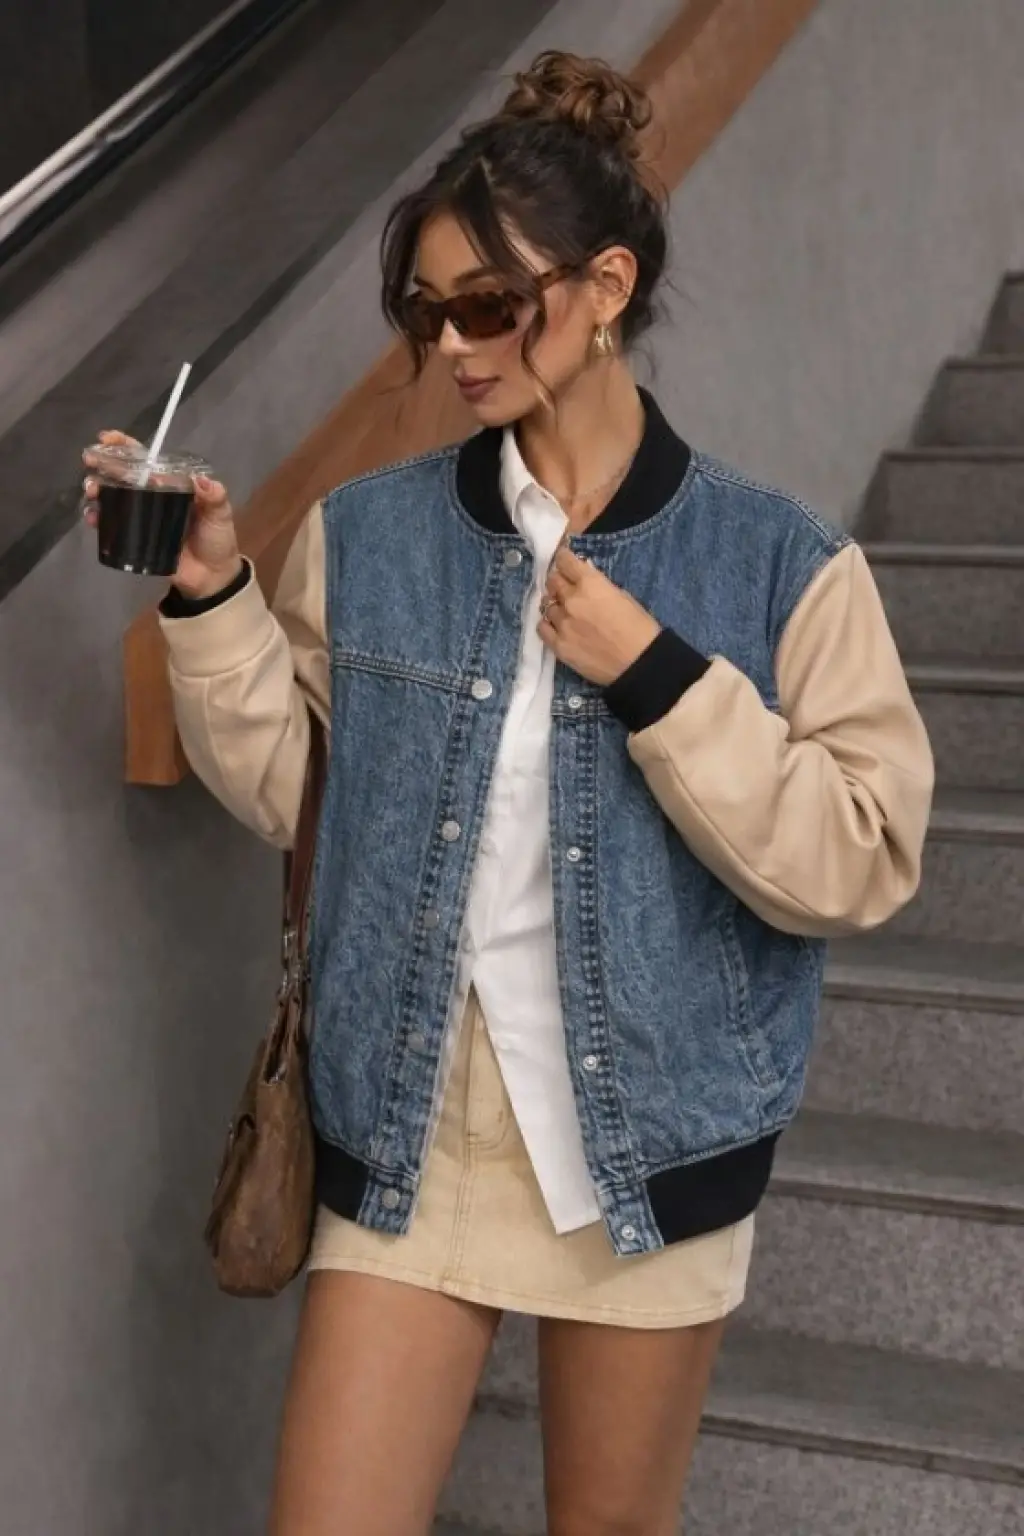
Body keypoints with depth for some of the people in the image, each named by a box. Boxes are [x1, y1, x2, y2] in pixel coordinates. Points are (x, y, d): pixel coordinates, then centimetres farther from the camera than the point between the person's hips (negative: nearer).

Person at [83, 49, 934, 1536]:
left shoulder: (778, 562, -8)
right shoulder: (366, 533, 1)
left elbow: (862, 863, -10)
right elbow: (286, 786, 5)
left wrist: (657, 680, -19)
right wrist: (213, 594, -8)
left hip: (652, 1131, -1)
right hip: (409, 1120, 2)